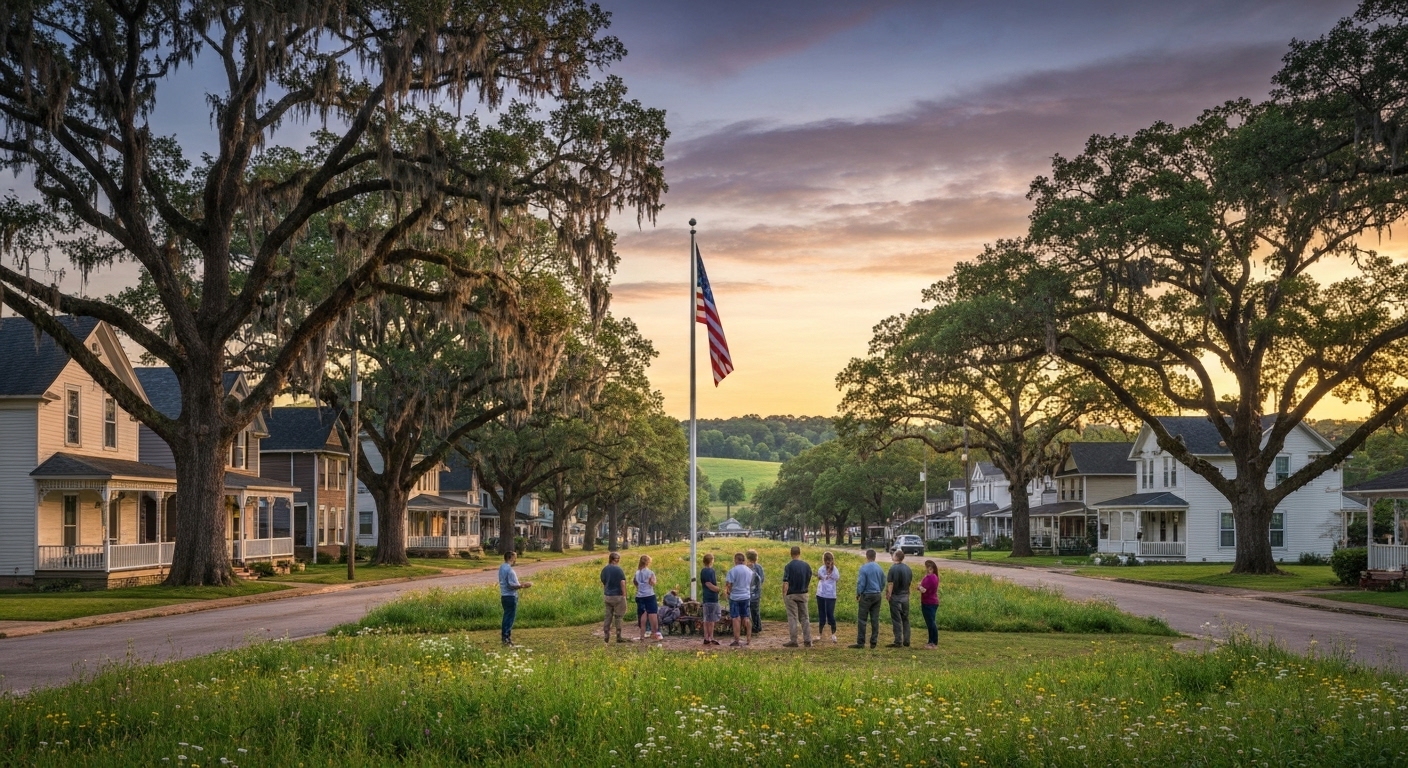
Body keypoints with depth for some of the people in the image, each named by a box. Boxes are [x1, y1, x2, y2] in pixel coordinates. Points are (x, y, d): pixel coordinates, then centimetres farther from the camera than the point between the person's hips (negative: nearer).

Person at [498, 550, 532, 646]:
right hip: (511, 596, -9)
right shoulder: (509, 570, -18)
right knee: (510, 617, -4)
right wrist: (523, 585, -17)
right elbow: (512, 585, -22)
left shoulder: (501, 568, 12)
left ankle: (504, 636, 19)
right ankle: (507, 638, -4)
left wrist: (520, 584, 17)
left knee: (506, 616, 15)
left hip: (504, 596, 9)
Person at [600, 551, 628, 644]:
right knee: (618, 617, 2)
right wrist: (624, 595, -12)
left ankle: (606, 636, 10)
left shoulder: (604, 570, 5)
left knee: (608, 616, 11)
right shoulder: (618, 570, -14)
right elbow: (622, 583, -17)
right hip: (618, 596, -5)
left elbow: (603, 583, 12)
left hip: (608, 597, 5)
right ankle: (618, 638, 5)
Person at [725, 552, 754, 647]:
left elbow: (728, 584, -18)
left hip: (735, 597, -5)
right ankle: (749, 639, 14)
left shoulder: (733, 570, -14)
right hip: (746, 596, 5)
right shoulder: (750, 571, 7)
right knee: (746, 618, 13)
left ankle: (736, 640, 0)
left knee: (736, 619, -1)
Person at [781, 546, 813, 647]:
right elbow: (809, 581, 9)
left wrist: (783, 596, -10)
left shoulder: (789, 566, -12)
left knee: (792, 618, 0)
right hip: (803, 594, 4)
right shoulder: (806, 565, 2)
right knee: (805, 617, 10)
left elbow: (785, 583, -15)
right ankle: (807, 640, 9)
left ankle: (793, 641, 0)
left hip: (791, 595, -4)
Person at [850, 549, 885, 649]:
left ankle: (860, 642, -4)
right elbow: (883, 583, 13)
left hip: (866, 596, -6)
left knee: (862, 619, -2)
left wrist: (858, 595, 1)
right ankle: (874, 642, 9)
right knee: (875, 620, 7)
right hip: (877, 596, 6)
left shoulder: (864, 568, -12)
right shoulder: (880, 568, 6)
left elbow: (861, 583, -12)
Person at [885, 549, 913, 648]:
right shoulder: (908, 569, 6)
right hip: (906, 596, 6)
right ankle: (906, 641, 15)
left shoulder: (893, 568, -15)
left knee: (896, 620, -2)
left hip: (896, 596, -6)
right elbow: (911, 582, 12)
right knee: (905, 619, 13)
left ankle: (898, 642, -2)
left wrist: (888, 595, -8)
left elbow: (890, 584, -16)